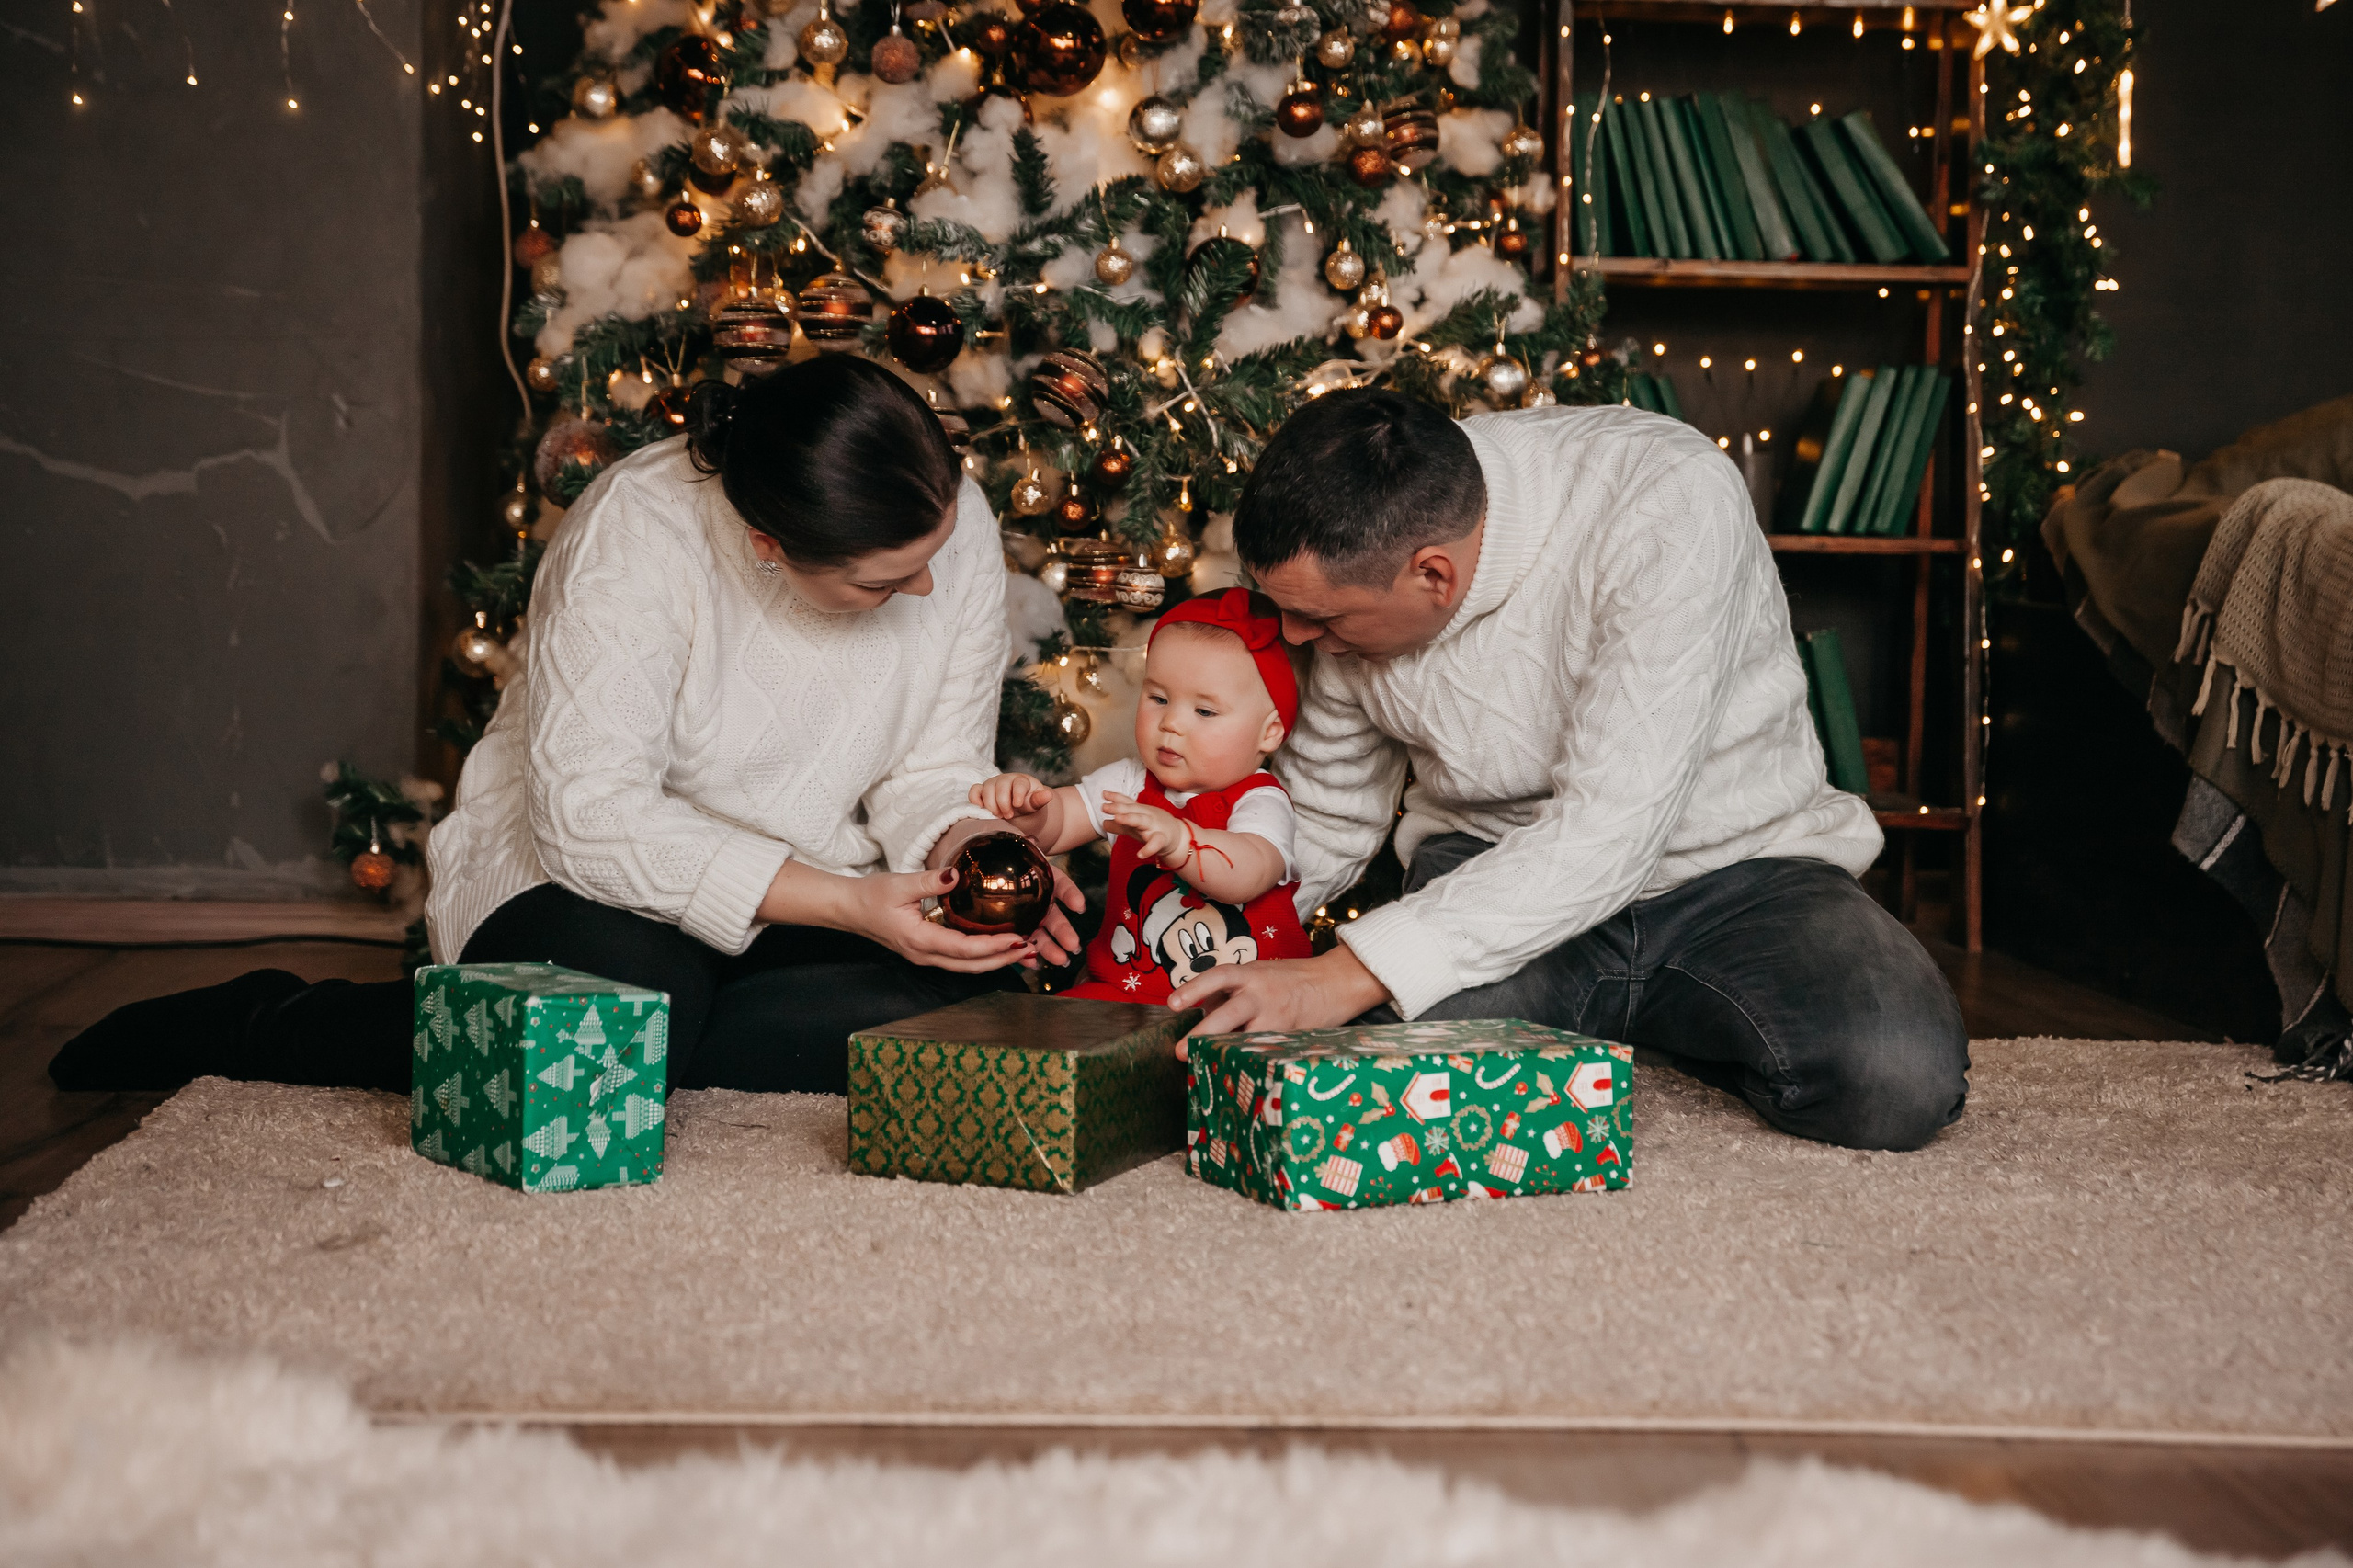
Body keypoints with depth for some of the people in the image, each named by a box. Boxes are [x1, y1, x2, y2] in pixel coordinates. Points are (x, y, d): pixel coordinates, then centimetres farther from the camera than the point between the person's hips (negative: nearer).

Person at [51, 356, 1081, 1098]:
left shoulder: (956, 523, -11)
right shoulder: (637, 539, -25)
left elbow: (933, 771, -1)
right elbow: (596, 817, -29)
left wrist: (969, 851, -24)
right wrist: (846, 903, -32)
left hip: (805, 887, 5)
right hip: (576, 866, -5)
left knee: (966, 991, -24)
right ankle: (270, 1028, -9)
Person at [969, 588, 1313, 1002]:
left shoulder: (1259, 802, -12)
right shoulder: (1132, 782, 8)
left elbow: (1251, 872, -32)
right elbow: (1059, 822, 5)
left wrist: (1176, 840, -52)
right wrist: (1030, 809, -21)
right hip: (1124, 990, 4)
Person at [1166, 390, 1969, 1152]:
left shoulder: (1670, 499, -28)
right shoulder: (1359, 558, -10)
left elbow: (1611, 829, -33)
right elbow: (1323, 826, 7)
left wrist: (1352, 973, -37)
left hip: (1733, 867, -2)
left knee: (1901, 1078, -30)